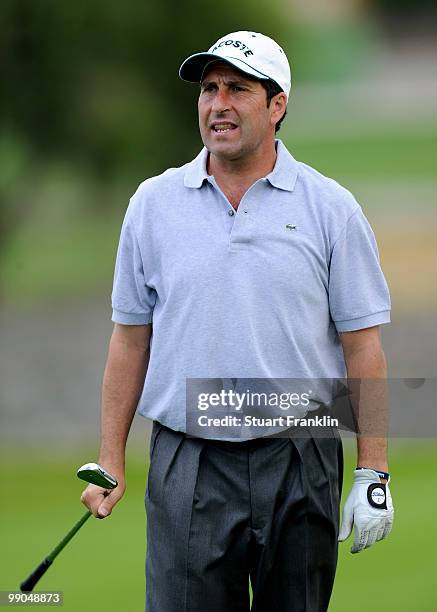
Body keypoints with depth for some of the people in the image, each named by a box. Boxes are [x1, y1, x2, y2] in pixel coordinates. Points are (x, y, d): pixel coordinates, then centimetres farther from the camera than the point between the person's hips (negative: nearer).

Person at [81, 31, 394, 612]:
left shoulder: (331, 208, 1)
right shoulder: (153, 204, 6)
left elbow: (362, 346, 0)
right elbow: (130, 339, 10)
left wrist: (373, 474, -4)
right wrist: (110, 461, 6)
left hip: (300, 464, -1)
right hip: (187, 469, 1)